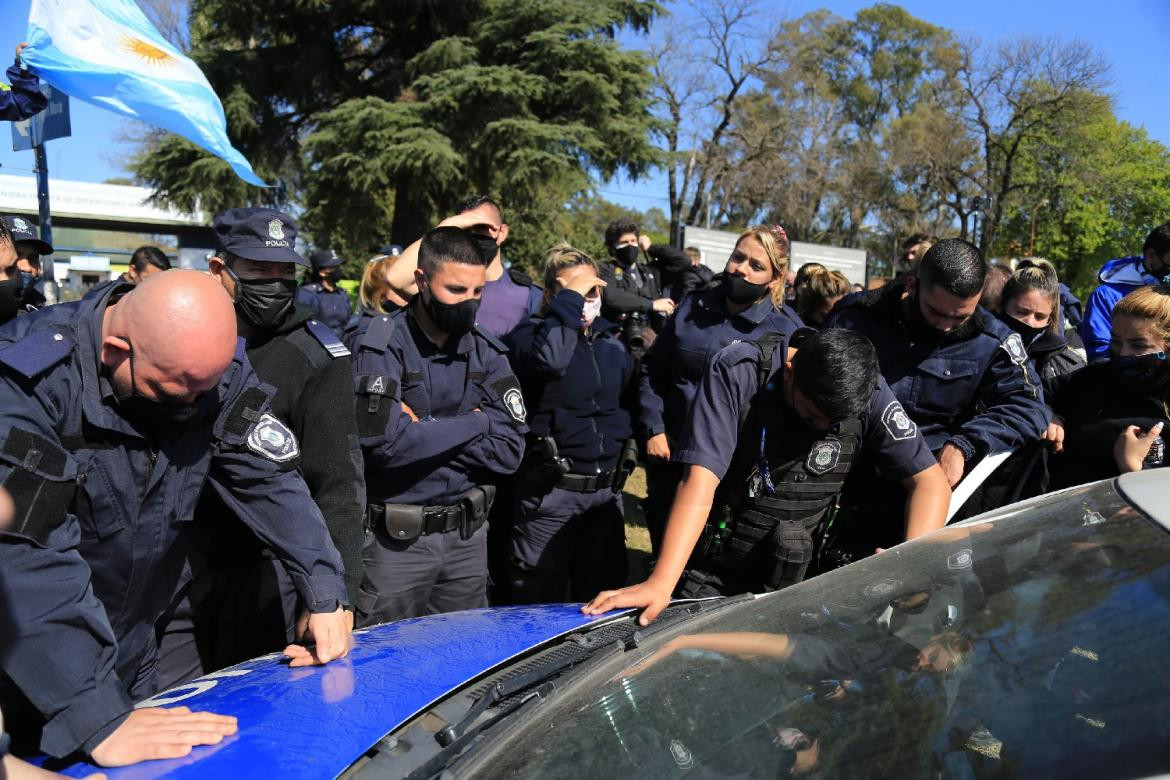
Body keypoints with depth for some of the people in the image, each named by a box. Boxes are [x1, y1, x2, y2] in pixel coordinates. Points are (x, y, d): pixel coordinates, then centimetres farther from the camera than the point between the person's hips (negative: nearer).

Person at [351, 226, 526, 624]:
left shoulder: (487, 352, 1)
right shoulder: (383, 346, -12)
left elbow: (508, 451, -7)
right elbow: (387, 442, -26)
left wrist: (425, 432, -17)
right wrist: (476, 422, -14)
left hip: (467, 535, 4)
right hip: (396, 541, -4)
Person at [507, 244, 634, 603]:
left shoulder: (611, 341, 11)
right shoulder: (531, 334, -6)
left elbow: (629, 396, 26)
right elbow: (549, 359, -30)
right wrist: (569, 298, -22)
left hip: (608, 490, 5)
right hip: (551, 490, -5)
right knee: (538, 605, 6)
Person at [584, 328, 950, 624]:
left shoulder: (869, 392, -12)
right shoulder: (738, 371, -22)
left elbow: (930, 478, -7)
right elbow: (700, 479, -28)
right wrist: (661, 583, -36)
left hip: (795, 579, 3)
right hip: (709, 576, -2)